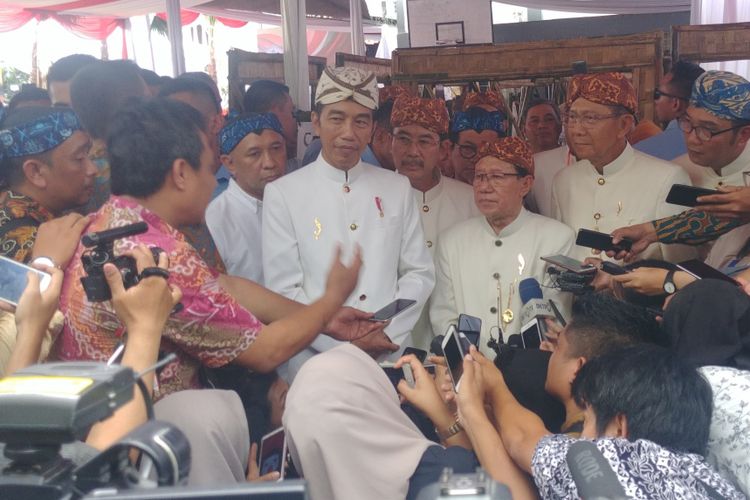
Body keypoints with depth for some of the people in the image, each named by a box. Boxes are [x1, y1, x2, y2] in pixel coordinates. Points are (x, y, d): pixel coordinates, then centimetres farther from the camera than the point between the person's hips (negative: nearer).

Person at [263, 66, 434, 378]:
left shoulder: (397, 188, 6)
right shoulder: (282, 194, -4)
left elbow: (420, 273, 5)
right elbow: (283, 290, -7)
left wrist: (388, 333, -9)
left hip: (392, 357, 3)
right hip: (317, 362, -2)